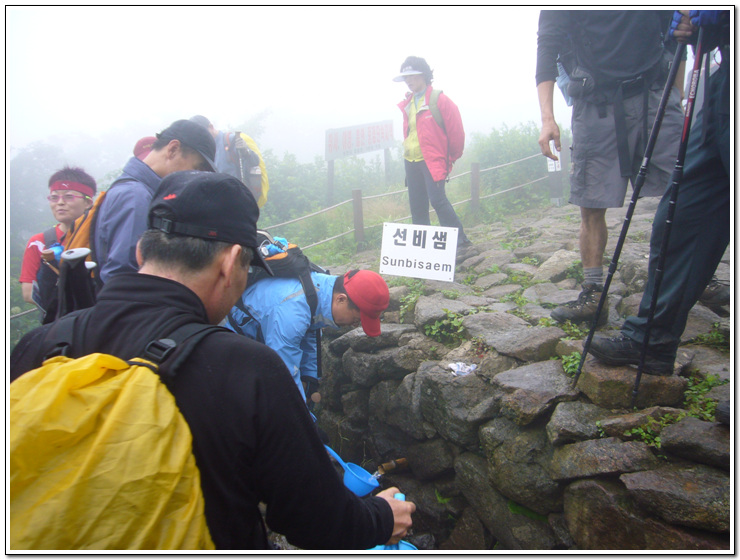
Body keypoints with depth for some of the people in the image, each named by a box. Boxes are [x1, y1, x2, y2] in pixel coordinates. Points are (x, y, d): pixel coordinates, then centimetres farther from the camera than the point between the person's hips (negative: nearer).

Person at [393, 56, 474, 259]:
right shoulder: (407, 103, 14)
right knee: (417, 207, 7)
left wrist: (451, 157, 0)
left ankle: (462, 242, -9)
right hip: (411, 161, 7)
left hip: (433, 160, -7)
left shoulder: (439, 100, -6)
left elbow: (456, 130, -5)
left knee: (438, 200, -18)